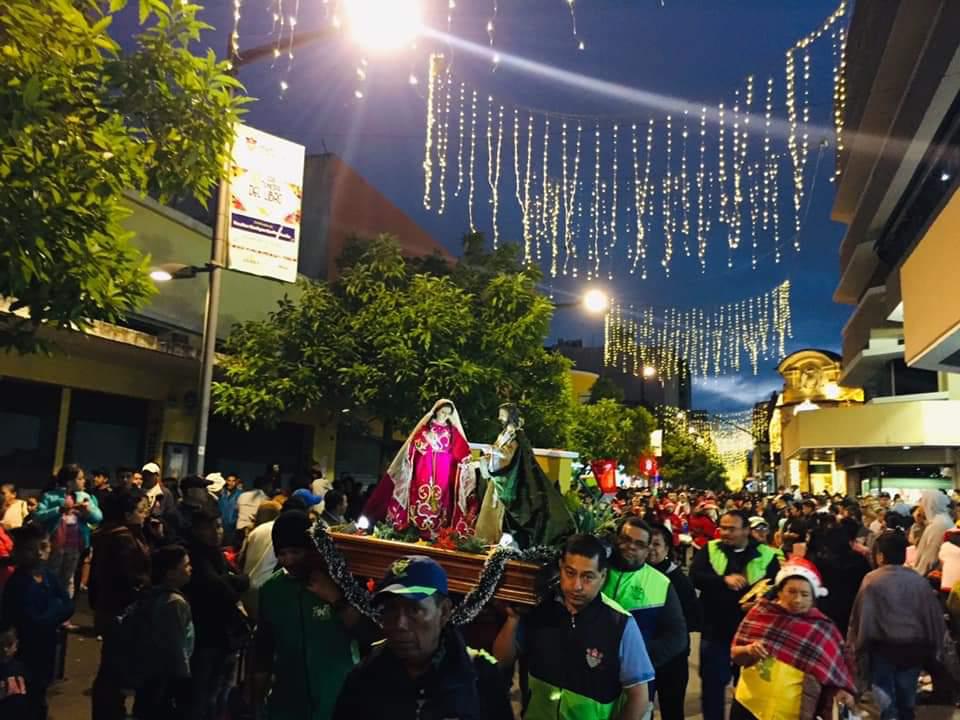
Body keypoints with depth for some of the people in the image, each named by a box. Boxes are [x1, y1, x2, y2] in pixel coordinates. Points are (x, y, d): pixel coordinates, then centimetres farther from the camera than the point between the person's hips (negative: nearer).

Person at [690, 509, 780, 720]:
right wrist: (724, 580, -28)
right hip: (715, 630, 0)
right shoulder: (709, 550, 0)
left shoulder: (766, 555, -2)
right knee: (712, 684, 10)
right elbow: (695, 576, -14)